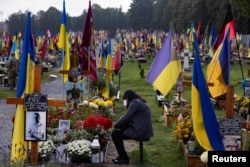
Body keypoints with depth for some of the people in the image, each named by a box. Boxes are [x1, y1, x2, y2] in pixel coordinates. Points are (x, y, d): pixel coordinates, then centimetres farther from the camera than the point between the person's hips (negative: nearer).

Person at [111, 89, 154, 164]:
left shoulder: (135, 103, -13)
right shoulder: (140, 102, 19)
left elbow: (126, 118, -16)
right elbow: (129, 117, 17)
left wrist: (115, 125, -1)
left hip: (140, 132, -11)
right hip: (144, 130, 11)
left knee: (115, 134, -6)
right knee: (118, 131, 17)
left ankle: (124, 158, 2)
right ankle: (121, 155, 21)